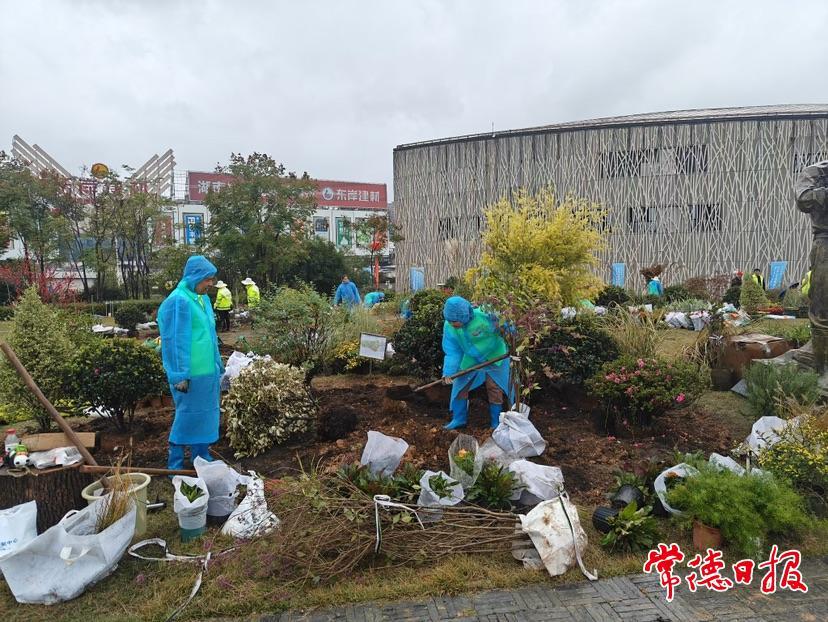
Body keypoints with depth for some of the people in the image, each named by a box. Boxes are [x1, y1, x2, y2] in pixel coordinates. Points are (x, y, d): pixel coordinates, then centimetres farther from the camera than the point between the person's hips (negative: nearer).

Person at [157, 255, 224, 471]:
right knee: (187, 417, 1)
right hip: (191, 374, -9)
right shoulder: (178, 301, -15)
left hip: (208, 371, 9)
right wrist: (180, 376, -18)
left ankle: (202, 458, 28)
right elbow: (174, 342, -17)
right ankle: (175, 465, 15)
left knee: (206, 416, 15)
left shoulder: (203, 299, 13)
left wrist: (218, 365, 20)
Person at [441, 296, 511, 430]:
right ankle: (459, 419, 23)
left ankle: (496, 423, 18)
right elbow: (452, 352, -17)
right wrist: (448, 372, -25)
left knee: (494, 389, 1)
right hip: (470, 360, 4)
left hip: (494, 357, -4)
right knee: (459, 387, 6)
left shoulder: (483, 315, -36)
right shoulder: (449, 326, -22)